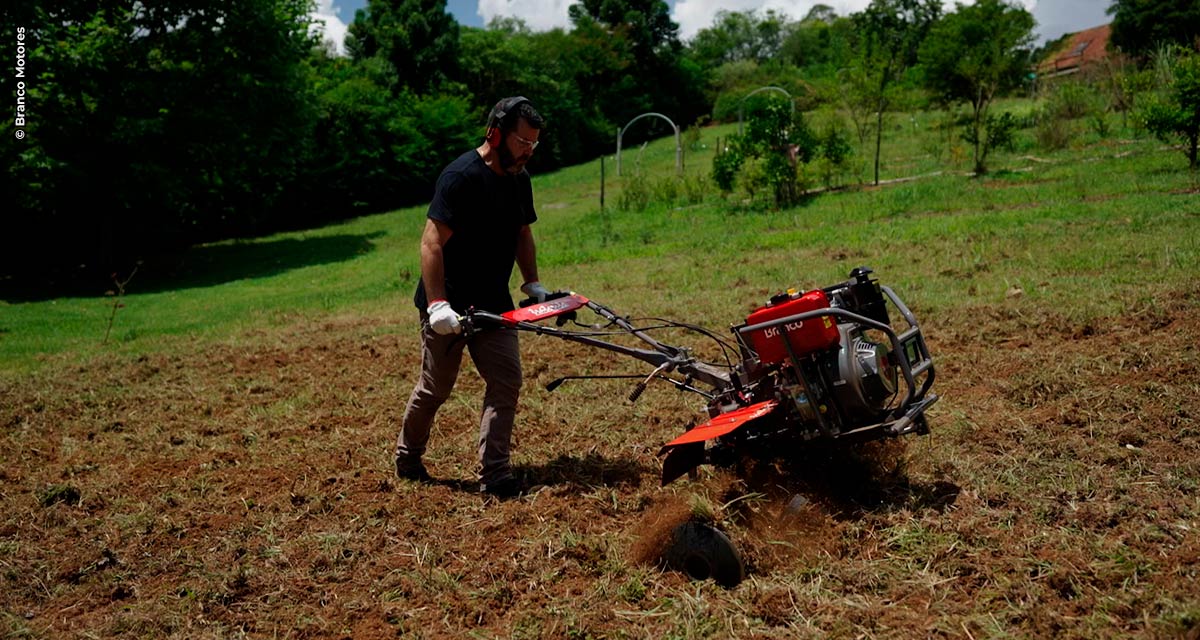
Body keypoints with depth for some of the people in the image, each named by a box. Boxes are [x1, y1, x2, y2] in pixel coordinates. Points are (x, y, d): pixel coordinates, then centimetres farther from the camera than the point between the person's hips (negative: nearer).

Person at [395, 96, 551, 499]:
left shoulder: (519, 179, 6)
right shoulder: (461, 176, -19)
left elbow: (522, 235, 20)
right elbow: (432, 244, -23)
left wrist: (532, 284, 11)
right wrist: (437, 305, -28)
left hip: (493, 304, 7)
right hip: (448, 307, -7)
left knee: (506, 381, -2)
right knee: (435, 388, 7)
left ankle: (494, 476, 4)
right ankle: (407, 458, 32)